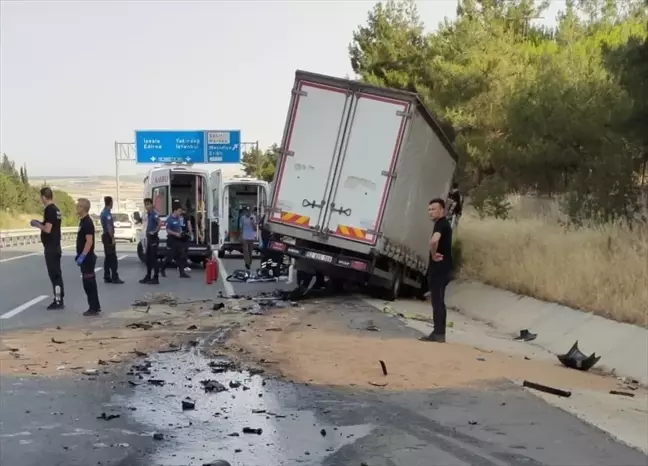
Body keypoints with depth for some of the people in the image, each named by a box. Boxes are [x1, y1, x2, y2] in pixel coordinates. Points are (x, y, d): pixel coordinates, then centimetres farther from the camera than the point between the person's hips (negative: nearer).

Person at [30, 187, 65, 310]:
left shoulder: (49, 210, -17)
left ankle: (58, 301, -4)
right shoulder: (56, 209, 12)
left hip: (50, 247, -9)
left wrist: (37, 225, -7)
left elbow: (47, 229, -22)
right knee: (57, 274, 13)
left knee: (54, 274, -6)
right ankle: (59, 299, 18)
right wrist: (40, 223, 16)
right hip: (56, 246, 10)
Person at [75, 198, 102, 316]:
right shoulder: (83, 221, 14)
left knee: (89, 283, -6)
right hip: (85, 257, 10)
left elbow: (89, 241, -23)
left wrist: (82, 256, -25)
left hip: (87, 258, -10)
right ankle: (95, 306, 20)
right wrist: (79, 255, 20)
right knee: (89, 283, 14)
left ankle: (94, 308, -1)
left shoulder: (87, 222, -17)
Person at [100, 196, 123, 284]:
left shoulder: (103, 212, 13)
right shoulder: (108, 213, -17)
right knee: (113, 258, -9)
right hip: (109, 237, -10)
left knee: (107, 257, 11)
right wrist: (112, 238, -20)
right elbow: (109, 227, -22)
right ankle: (115, 277, -10)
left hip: (105, 236, 10)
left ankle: (107, 277, 12)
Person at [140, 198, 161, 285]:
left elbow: (160, 223, -30)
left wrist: (155, 231, -24)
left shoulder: (154, 214, -14)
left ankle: (156, 278, -3)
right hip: (149, 238, 9)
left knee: (154, 258, -6)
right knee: (148, 258, 13)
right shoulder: (148, 214, 13)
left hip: (154, 238, -9)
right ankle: (148, 277, 21)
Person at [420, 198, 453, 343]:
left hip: (440, 269, -11)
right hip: (440, 269, 11)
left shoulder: (441, 224, -14)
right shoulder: (443, 224, 19)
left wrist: (433, 254, -19)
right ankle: (438, 332, 15)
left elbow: (434, 240, -35)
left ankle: (439, 333, -8)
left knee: (438, 301, -9)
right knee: (437, 301, 12)